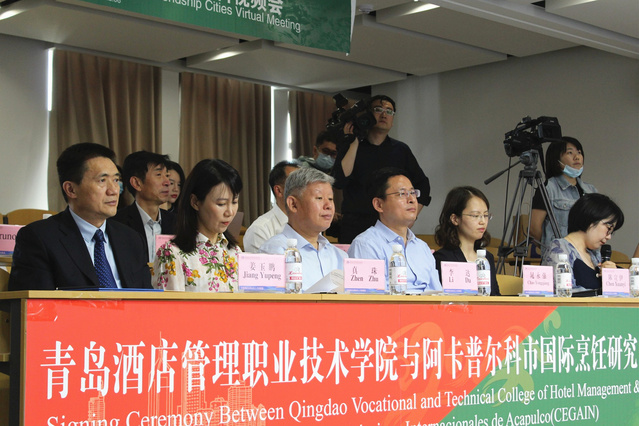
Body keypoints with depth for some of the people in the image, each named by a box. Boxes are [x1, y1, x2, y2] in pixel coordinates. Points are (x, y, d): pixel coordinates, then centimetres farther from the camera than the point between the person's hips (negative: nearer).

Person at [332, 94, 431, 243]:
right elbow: (339, 182, -10)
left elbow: (423, 185, 19)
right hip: (355, 227, -1)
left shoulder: (401, 150, 13)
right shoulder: (349, 147, 6)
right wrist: (354, 143, -9)